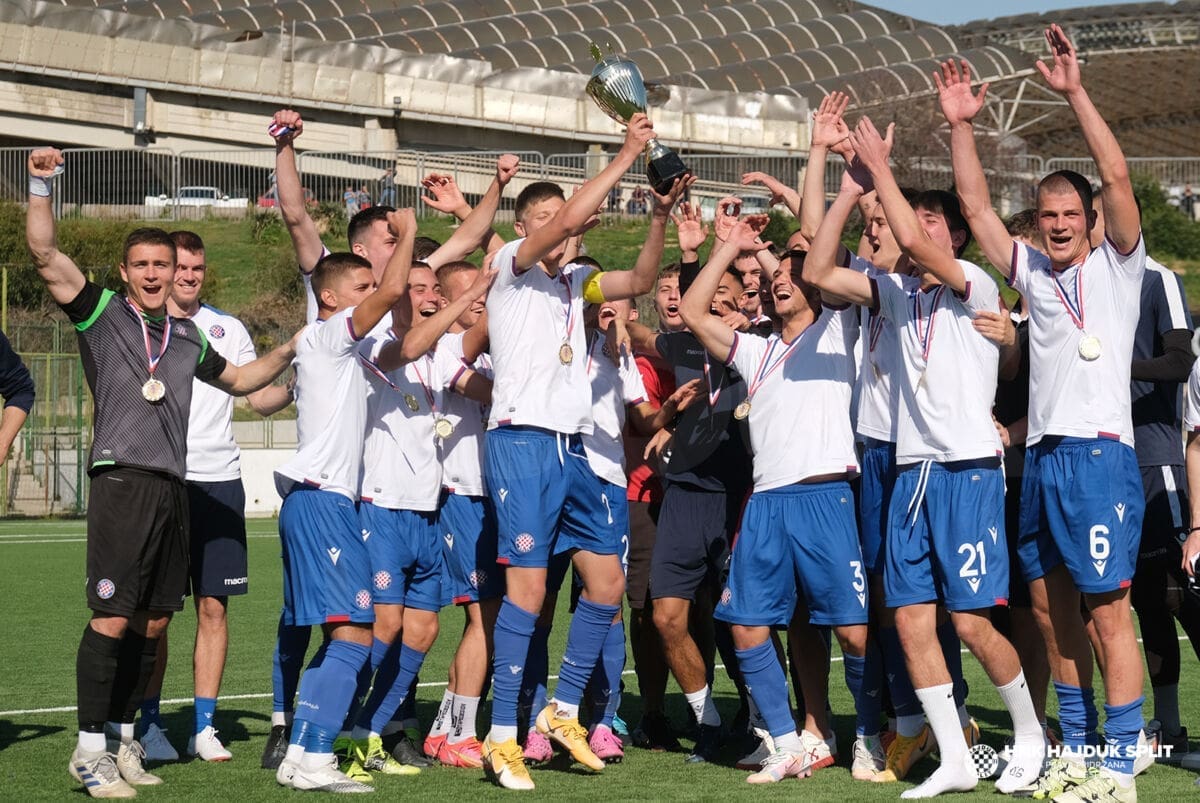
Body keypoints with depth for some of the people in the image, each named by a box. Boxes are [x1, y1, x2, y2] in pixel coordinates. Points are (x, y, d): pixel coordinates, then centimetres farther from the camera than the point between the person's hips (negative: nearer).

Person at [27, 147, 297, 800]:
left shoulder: (187, 337, 19)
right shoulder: (101, 313, 4)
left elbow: (240, 378, 36)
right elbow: (44, 254, -6)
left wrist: (293, 348, 28)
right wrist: (41, 184, -15)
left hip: (174, 488, 6)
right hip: (122, 482, -6)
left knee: (152, 623, 9)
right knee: (111, 619, -10)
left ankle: (122, 739, 19)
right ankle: (89, 749, -4)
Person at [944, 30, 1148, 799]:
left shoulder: (1117, 266, 2)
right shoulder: (1032, 271, 15)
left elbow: (1118, 177, -11)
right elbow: (976, 205, 13)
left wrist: (1076, 92, -15)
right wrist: (962, 126, 5)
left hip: (1100, 453, -6)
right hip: (1042, 454, 6)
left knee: (1110, 611, -8)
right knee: (1051, 607, 9)